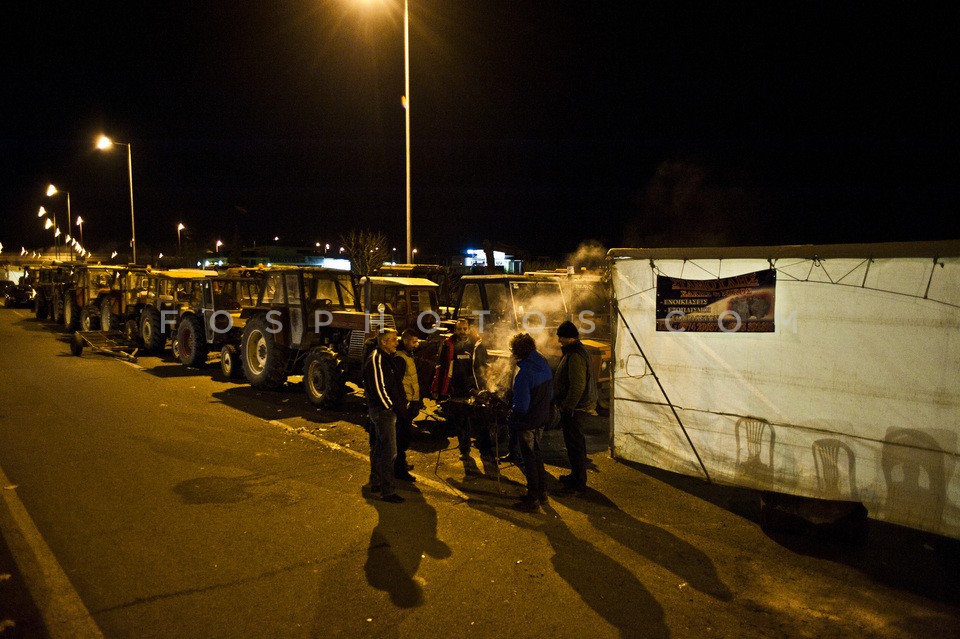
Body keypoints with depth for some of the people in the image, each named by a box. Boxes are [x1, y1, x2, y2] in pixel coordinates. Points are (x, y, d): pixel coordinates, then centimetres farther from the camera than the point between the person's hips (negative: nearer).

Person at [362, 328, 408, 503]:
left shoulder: (389, 358, 13)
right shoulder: (376, 360, -16)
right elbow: (378, 388, -20)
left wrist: (400, 405, 12)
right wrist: (391, 407, -15)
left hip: (388, 410, 10)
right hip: (382, 409, -10)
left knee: (379, 448, 18)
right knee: (389, 451, -10)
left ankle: (376, 482, 30)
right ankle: (387, 491, -6)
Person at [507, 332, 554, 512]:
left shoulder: (524, 373, -26)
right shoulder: (544, 366, -1)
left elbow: (521, 406, -25)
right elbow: (550, 394, 9)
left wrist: (511, 417, -7)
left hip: (527, 423, -8)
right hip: (541, 419, 8)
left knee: (529, 459, 5)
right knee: (537, 455, 22)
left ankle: (533, 500, 15)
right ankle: (542, 492, 32)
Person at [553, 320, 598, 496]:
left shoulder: (575, 356, -22)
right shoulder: (576, 351, 13)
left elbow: (578, 386, -27)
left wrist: (567, 407, -21)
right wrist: (564, 405, 22)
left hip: (575, 409, -11)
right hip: (577, 407, 11)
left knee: (575, 445, -3)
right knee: (575, 443, 21)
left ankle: (578, 485, 5)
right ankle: (576, 476, 34)